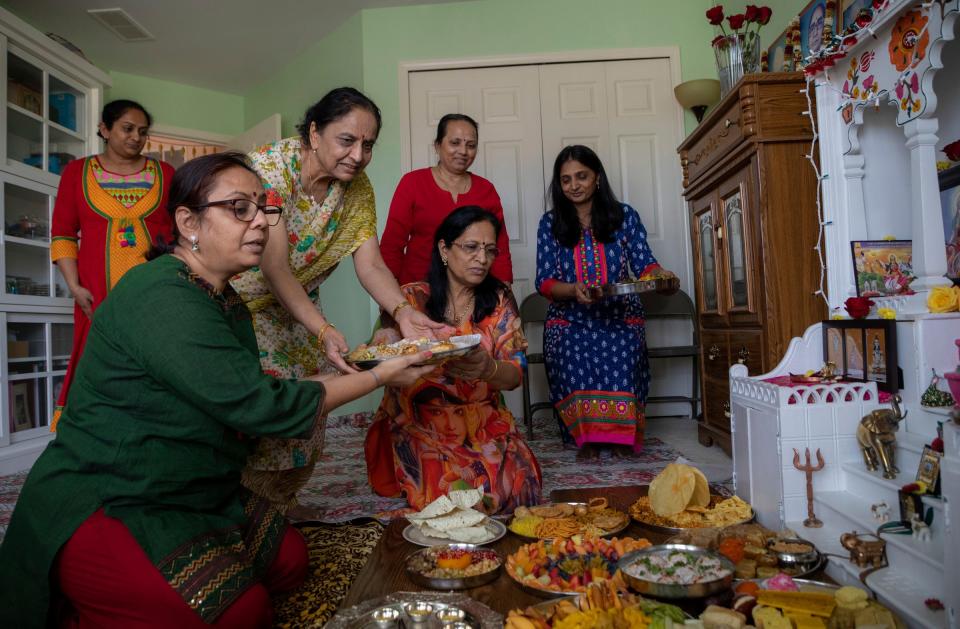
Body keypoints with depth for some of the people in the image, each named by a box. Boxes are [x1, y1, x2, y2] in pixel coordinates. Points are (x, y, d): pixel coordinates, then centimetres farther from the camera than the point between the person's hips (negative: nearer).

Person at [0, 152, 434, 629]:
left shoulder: (227, 303, 5)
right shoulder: (161, 298, -25)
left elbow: (247, 391, 9)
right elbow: (258, 405, -27)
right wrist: (378, 378, -21)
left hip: (192, 496, 10)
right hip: (105, 505, -9)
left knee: (289, 561, 9)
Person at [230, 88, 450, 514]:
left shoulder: (358, 186, -11)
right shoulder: (270, 167, -28)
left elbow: (369, 263, -18)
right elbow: (274, 267, -35)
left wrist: (403, 312, -38)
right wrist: (322, 330, -49)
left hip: (296, 304, 5)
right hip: (237, 299, -5)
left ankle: (281, 499, 25)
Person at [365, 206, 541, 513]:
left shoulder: (499, 301, 5)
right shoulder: (411, 298, -1)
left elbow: (515, 375, -3)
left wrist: (488, 369, -29)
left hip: (485, 423, 3)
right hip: (421, 422, -2)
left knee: (516, 480, -24)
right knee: (452, 486, -28)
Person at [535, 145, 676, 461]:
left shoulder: (624, 215, 8)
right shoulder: (550, 223, 7)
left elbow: (644, 263, 2)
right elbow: (545, 282, -1)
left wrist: (659, 275, -23)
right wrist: (574, 290, -24)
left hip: (621, 317, 0)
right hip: (569, 319, 0)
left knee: (619, 355, -33)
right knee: (573, 356, -33)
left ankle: (621, 434, -14)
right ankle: (586, 435, -15)